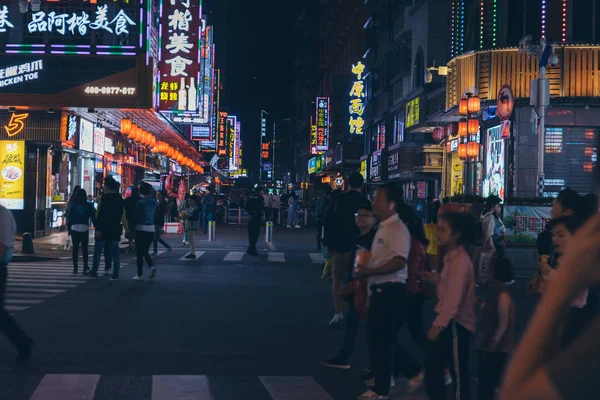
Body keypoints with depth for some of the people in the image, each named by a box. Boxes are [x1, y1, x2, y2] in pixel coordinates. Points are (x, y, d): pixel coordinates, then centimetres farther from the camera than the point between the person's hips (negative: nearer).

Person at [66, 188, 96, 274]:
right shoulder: (88, 206, 2)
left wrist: (68, 228, 10)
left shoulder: (72, 205, 4)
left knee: (75, 248, 4)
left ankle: (75, 268, 3)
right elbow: (93, 217, 1)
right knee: (85, 249, 3)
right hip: (85, 228, 0)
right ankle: (85, 267, -1)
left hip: (74, 228, 0)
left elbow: (68, 217, 5)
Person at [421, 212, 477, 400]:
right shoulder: (452, 257, 11)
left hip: (457, 323, -10)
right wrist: (435, 278, 5)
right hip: (450, 322, 10)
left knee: (458, 373, -1)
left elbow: (454, 298, -25)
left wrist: (438, 324, -24)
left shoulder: (460, 260, -20)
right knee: (432, 364, 16)